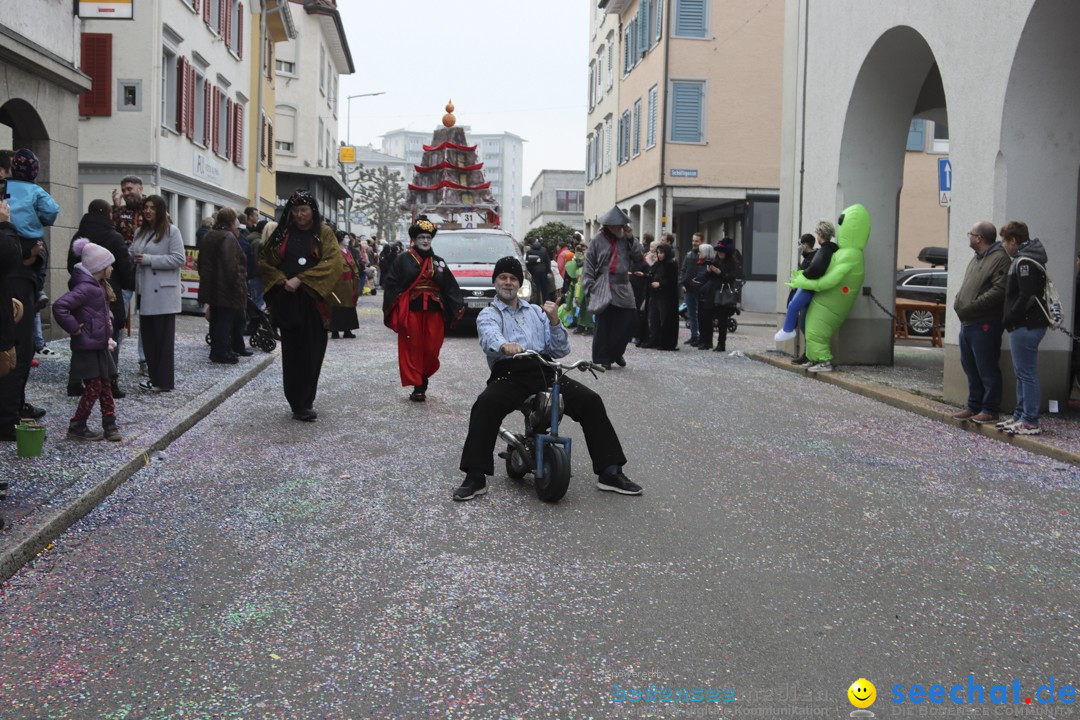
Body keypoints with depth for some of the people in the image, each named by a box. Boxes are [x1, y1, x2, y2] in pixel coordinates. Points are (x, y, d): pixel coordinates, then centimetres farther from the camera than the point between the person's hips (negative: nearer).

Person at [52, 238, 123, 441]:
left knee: (106, 386, 12)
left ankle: (110, 425, 19)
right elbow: (59, 306, -31)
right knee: (94, 388, -3)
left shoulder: (98, 286, 11)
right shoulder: (86, 288, -20)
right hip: (87, 348, -10)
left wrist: (107, 336, 11)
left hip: (100, 347, 10)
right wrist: (75, 329, -22)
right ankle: (77, 427, 9)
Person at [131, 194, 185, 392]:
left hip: (163, 292, -7)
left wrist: (149, 259, -16)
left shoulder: (171, 231, -4)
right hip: (145, 292, 7)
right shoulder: (140, 232, 17)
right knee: (147, 336, 9)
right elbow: (132, 255, 22)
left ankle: (165, 381, 2)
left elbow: (179, 259, -13)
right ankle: (153, 376, 19)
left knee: (163, 337, -3)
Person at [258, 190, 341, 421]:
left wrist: (301, 279, -15)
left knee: (311, 352, -2)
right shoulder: (282, 233, 9)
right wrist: (281, 280, -7)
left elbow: (333, 262, -9)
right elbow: (264, 260, 10)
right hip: (287, 300, 2)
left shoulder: (324, 233, 3)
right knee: (292, 352, 0)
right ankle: (299, 404, 5)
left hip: (314, 300, -1)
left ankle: (303, 403, 8)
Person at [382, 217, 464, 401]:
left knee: (431, 349, 3)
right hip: (411, 312, -3)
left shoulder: (439, 262, 12)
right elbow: (392, 285, -2)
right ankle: (418, 387, 5)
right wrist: (392, 312, -11)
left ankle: (423, 380, 23)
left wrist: (459, 305, 1)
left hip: (434, 312, 3)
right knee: (413, 349, -1)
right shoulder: (403, 260, 1)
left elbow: (450, 287, 12)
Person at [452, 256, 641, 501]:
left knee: (591, 401, -17)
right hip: (510, 373, -3)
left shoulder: (537, 312, 27)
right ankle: (475, 477, -29)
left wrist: (554, 321, -2)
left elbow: (560, 351, 16)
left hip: (545, 372, 3)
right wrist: (505, 345, -39)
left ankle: (609, 472, -14)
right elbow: (490, 335, -14)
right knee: (485, 405, -34)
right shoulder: (488, 314, 14)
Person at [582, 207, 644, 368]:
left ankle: (616, 353, 15)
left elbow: (639, 255, 5)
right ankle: (603, 357, 10)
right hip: (603, 288, -3)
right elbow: (589, 264, -1)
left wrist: (631, 239, -5)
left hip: (623, 288, 3)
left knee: (629, 321, -2)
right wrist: (590, 286, -7)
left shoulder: (625, 238, 9)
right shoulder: (597, 240, -1)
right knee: (604, 323, 0)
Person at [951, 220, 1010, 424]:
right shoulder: (976, 259, 20)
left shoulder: (999, 258, -11)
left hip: (985, 325, -9)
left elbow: (999, 290, -21)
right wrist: (958, 302, 6)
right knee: (971, 368, 14)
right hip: (967, 323, 9)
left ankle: (990, 410, 4)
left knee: (987, 369, -3)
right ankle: (973, 406, 23)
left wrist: (971, 307, -20)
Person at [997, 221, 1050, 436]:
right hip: (1024, 324, 11)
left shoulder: (1025, 262, -16)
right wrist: (1011, 320, 15)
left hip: (1026, 326, -11)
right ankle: (1020, 416, 24)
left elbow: (1027, 297, -23)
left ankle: (1030, 422, -2)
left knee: (1027, 373, -6)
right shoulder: (1023, 259, 16)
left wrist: (1009, 319, -15)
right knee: (1021, 373, 16)